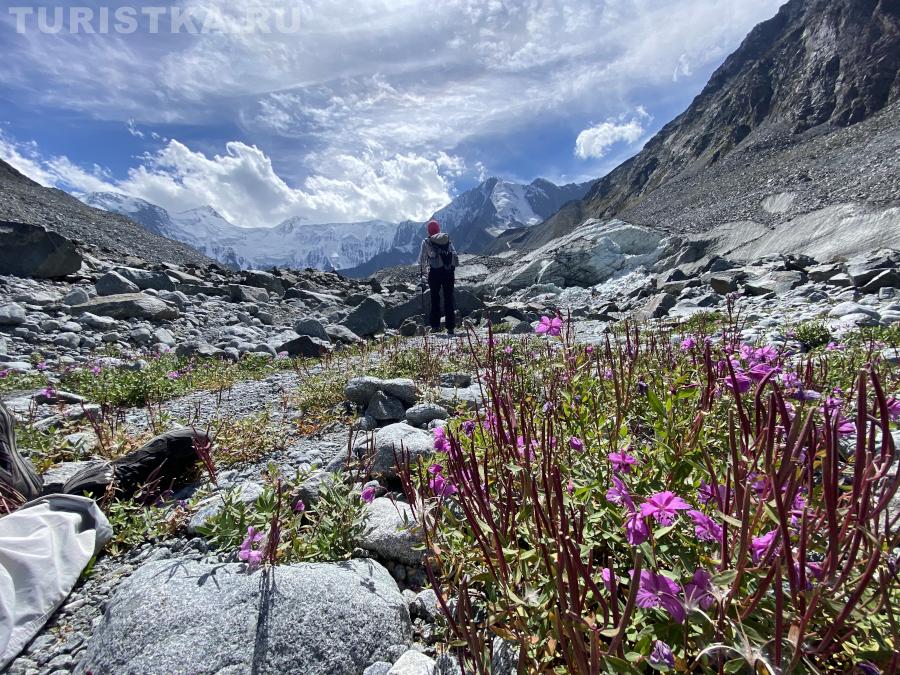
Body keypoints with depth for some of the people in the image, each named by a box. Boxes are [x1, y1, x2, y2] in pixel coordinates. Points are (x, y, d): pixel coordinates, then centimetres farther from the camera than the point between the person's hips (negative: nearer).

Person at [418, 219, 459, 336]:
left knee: (435, 297, 10)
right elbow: (455, 255, 8)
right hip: (449, 271, 2)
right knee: (449, 298, 5)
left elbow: (422, 259, 2)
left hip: (435, 271, -2)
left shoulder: (426, 242, 1)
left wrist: (422, 272, 12)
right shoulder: (447, 239, 9)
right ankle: (450, 327, 5)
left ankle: (435, 325, 12)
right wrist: (454, 268, 14)